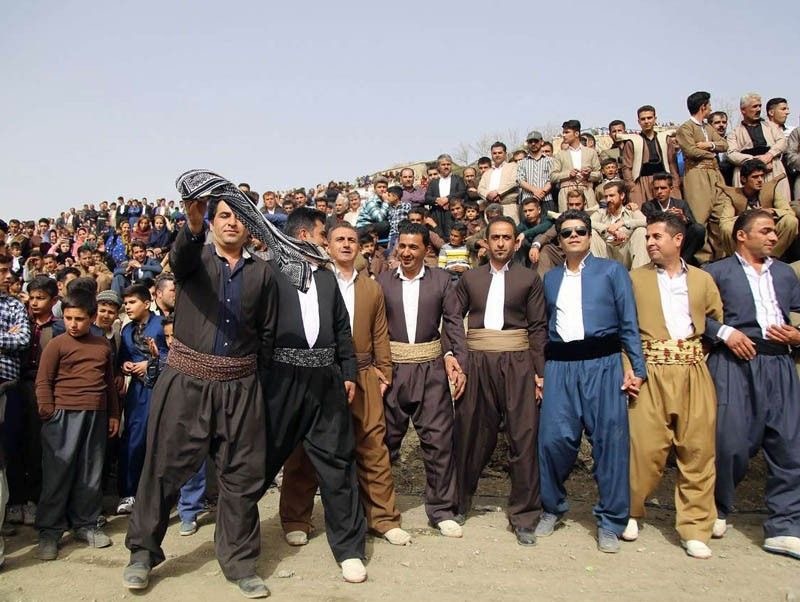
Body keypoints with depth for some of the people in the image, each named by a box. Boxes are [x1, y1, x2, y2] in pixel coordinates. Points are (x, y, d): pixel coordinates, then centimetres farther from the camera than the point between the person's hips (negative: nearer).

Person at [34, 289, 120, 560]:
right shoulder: (57, 344, -1)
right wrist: (48, 414, -10)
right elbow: (43, 381, -3)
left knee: (91, 473, 10)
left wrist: (113, 414, 15)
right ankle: (49, 530, 11)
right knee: (57, 474, 0)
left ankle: (85, 524, 22)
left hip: (96, 416, 4)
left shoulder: (103, 345, 11)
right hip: (64, 415, -4)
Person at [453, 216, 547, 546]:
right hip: (477, 362, 1)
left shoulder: (529, 278, 8)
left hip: (517, 363, -1)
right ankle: (459, 503, 27)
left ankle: (523, 517, 13)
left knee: (524, 438, -1)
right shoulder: (470, 278, 11)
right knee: (472, 435, 8)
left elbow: (538, 328, 4)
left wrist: (540, 372, -2)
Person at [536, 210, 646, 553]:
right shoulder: (550, 278, 18)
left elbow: (629, 322, 3)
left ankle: (610, 523, 13)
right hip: (560, 366, 2)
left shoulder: (612, 270, 8)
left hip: (603, 363, -2)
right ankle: (552, 508, 19)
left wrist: (637, 367, -5)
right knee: (553, 437, -4)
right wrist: (538, 371, 11)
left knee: (609, 440, -2)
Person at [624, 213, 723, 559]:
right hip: (650, 371, -2)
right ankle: (631, 513, 19)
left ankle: (694, 527, 15)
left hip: (693, 371, 2)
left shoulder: (702, 279, 14)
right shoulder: (635, 278, 8)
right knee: (645, 446, -3)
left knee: (697, 448, 2)